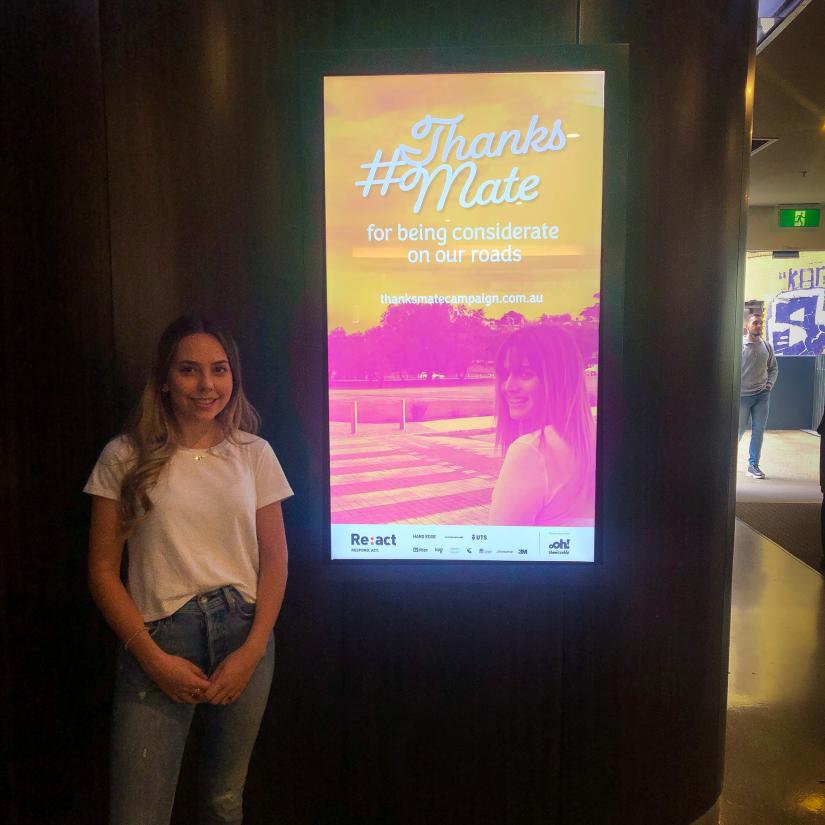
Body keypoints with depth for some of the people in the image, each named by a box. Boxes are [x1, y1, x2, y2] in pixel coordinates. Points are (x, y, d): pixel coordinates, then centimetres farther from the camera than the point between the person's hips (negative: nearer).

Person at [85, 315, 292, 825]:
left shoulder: (254, 454, 2)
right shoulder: (125, 457, -3)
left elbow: (275, 560, 3)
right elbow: (103, 570, -1)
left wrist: (253, 650, -6)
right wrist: (153, 657, -8)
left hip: (244, 635, 2)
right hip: (158, 640, -2)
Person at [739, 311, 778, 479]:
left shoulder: (767, 346, 6)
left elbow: (773, 368, 16)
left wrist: (770, 384, 3)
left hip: (762, 395, 4)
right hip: (743, 395, -4)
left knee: (758, 432, 4)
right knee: (738, 431, 3)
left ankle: (753, 465, 12)